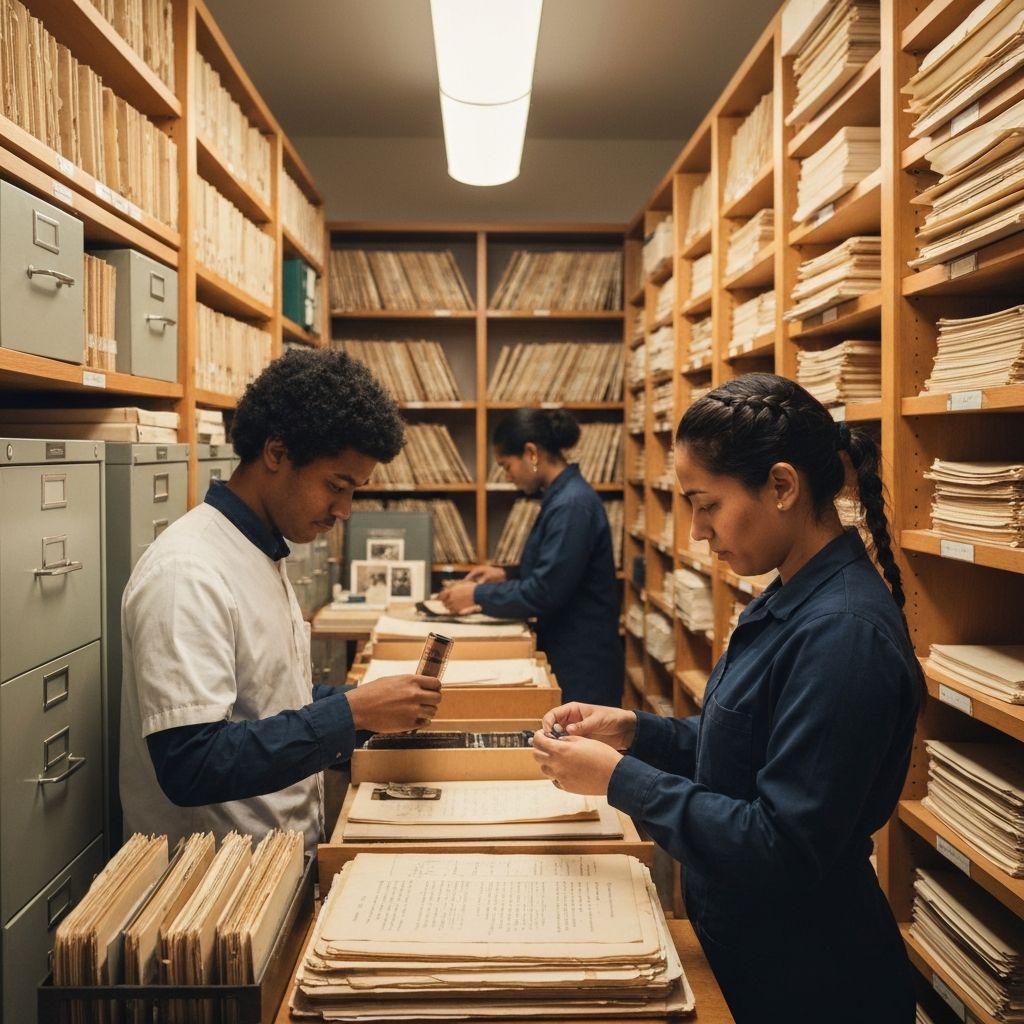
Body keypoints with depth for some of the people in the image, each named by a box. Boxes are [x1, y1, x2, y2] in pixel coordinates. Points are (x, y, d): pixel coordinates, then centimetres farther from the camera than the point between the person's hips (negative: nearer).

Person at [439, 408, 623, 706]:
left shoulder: (573, 504, -21)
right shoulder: (560, 496, 10)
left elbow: (544, 592, -23)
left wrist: (477, 595, -14)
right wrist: (508, 574, 8)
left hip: (582, 662, -9)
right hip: (564, 653, 9)